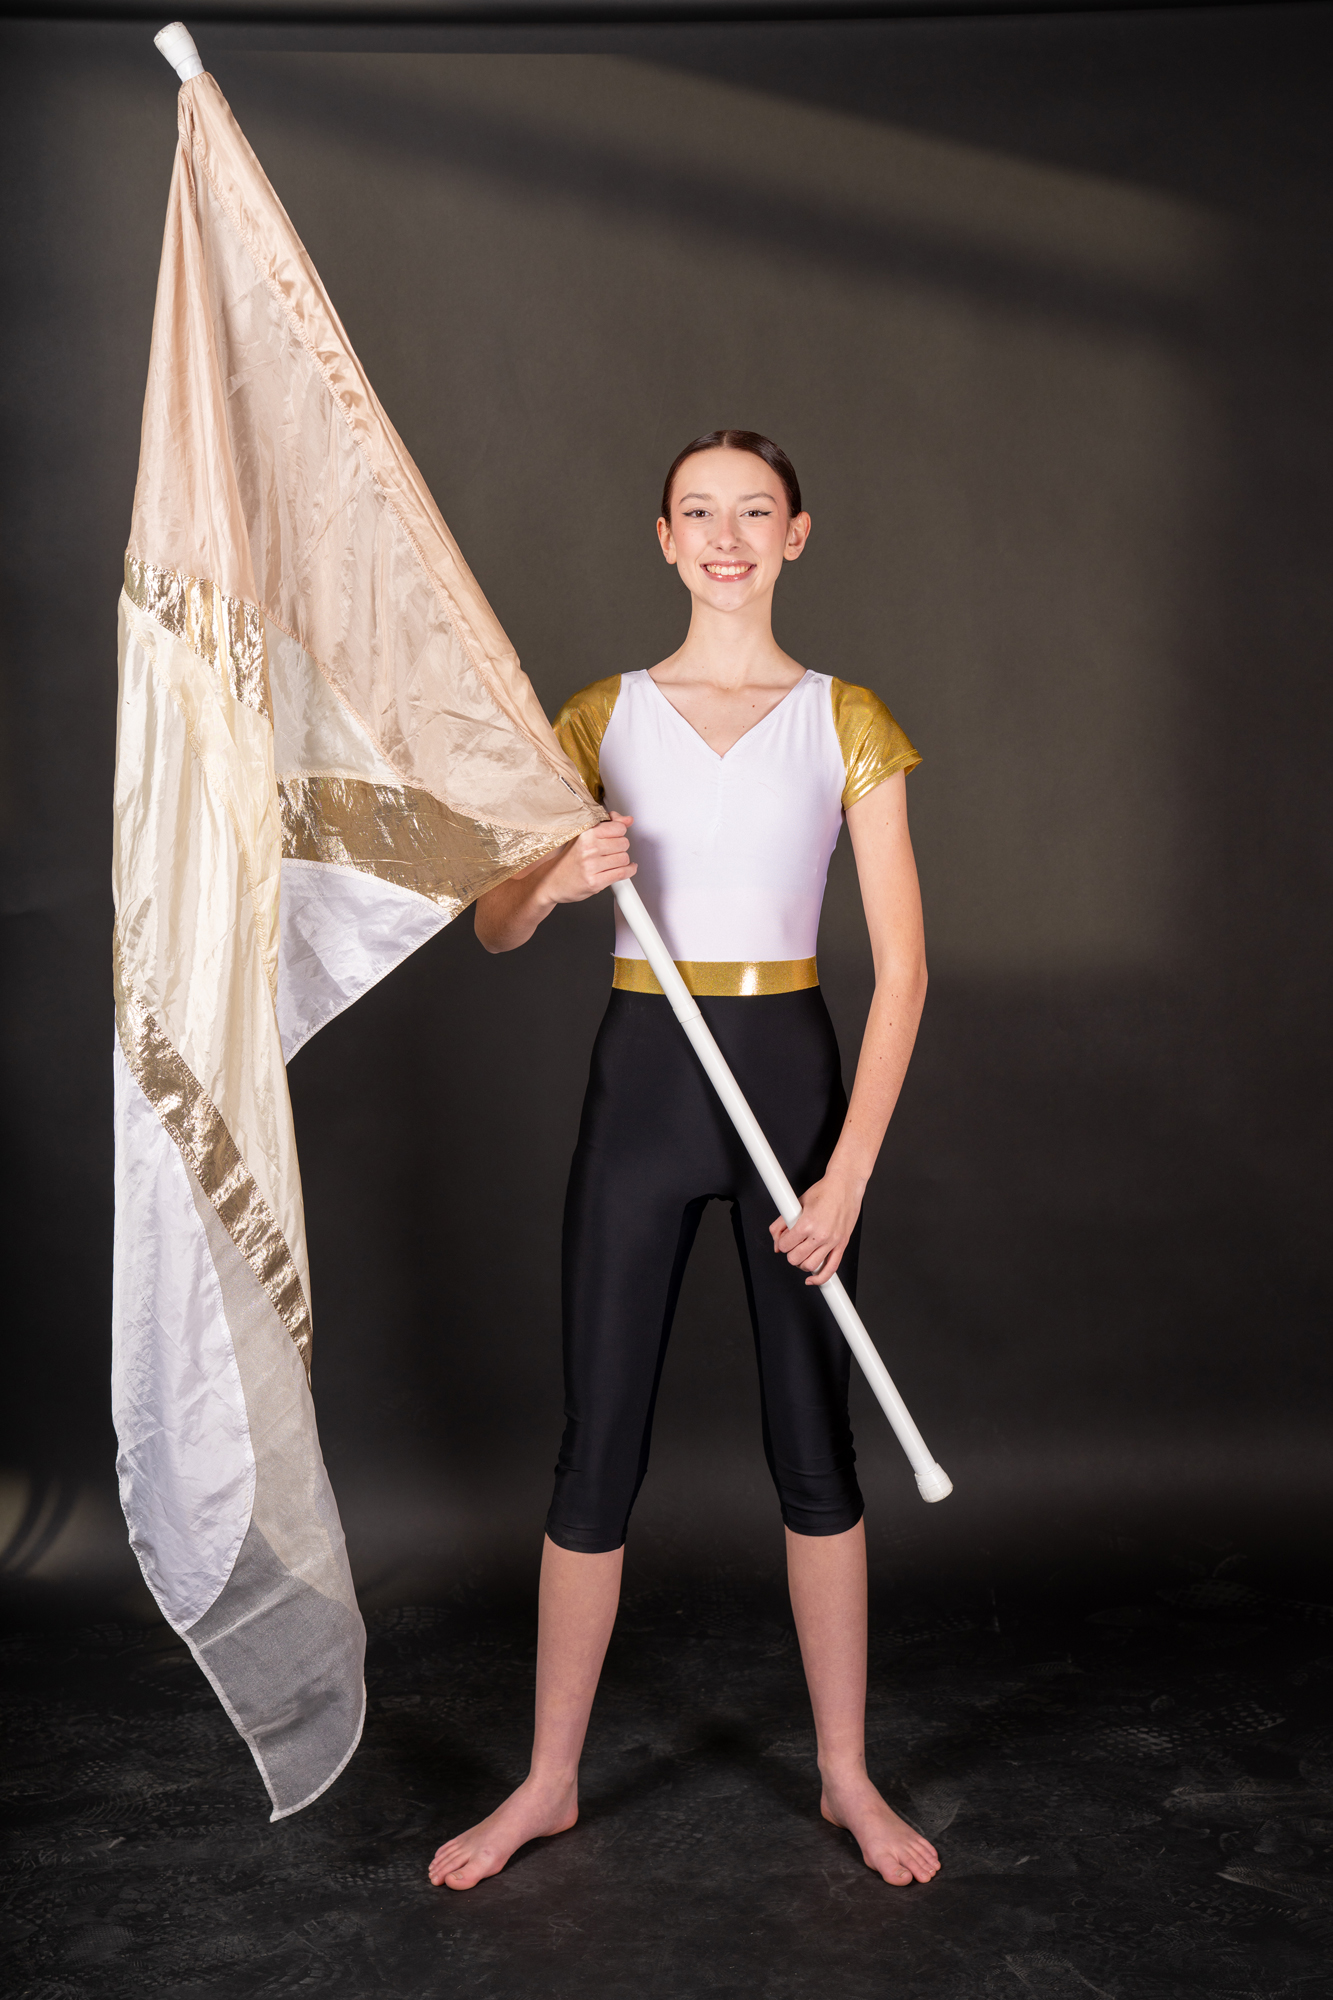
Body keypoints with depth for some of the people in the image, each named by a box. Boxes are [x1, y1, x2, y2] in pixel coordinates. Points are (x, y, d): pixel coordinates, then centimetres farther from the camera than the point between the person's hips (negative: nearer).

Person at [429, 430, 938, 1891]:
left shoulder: (846, 722, 2)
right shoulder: (605, 716, 6)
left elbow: (901, 963, -3)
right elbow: (493, 925, 6)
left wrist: (848, 1171, -10)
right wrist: (559, 878, -18)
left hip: (794, 1074, 0)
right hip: (643, 1075, 1)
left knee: (812, 1439, 8)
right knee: (599, 1440, 5)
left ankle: (846, 1774, 26)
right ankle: (550, 1780, 23)